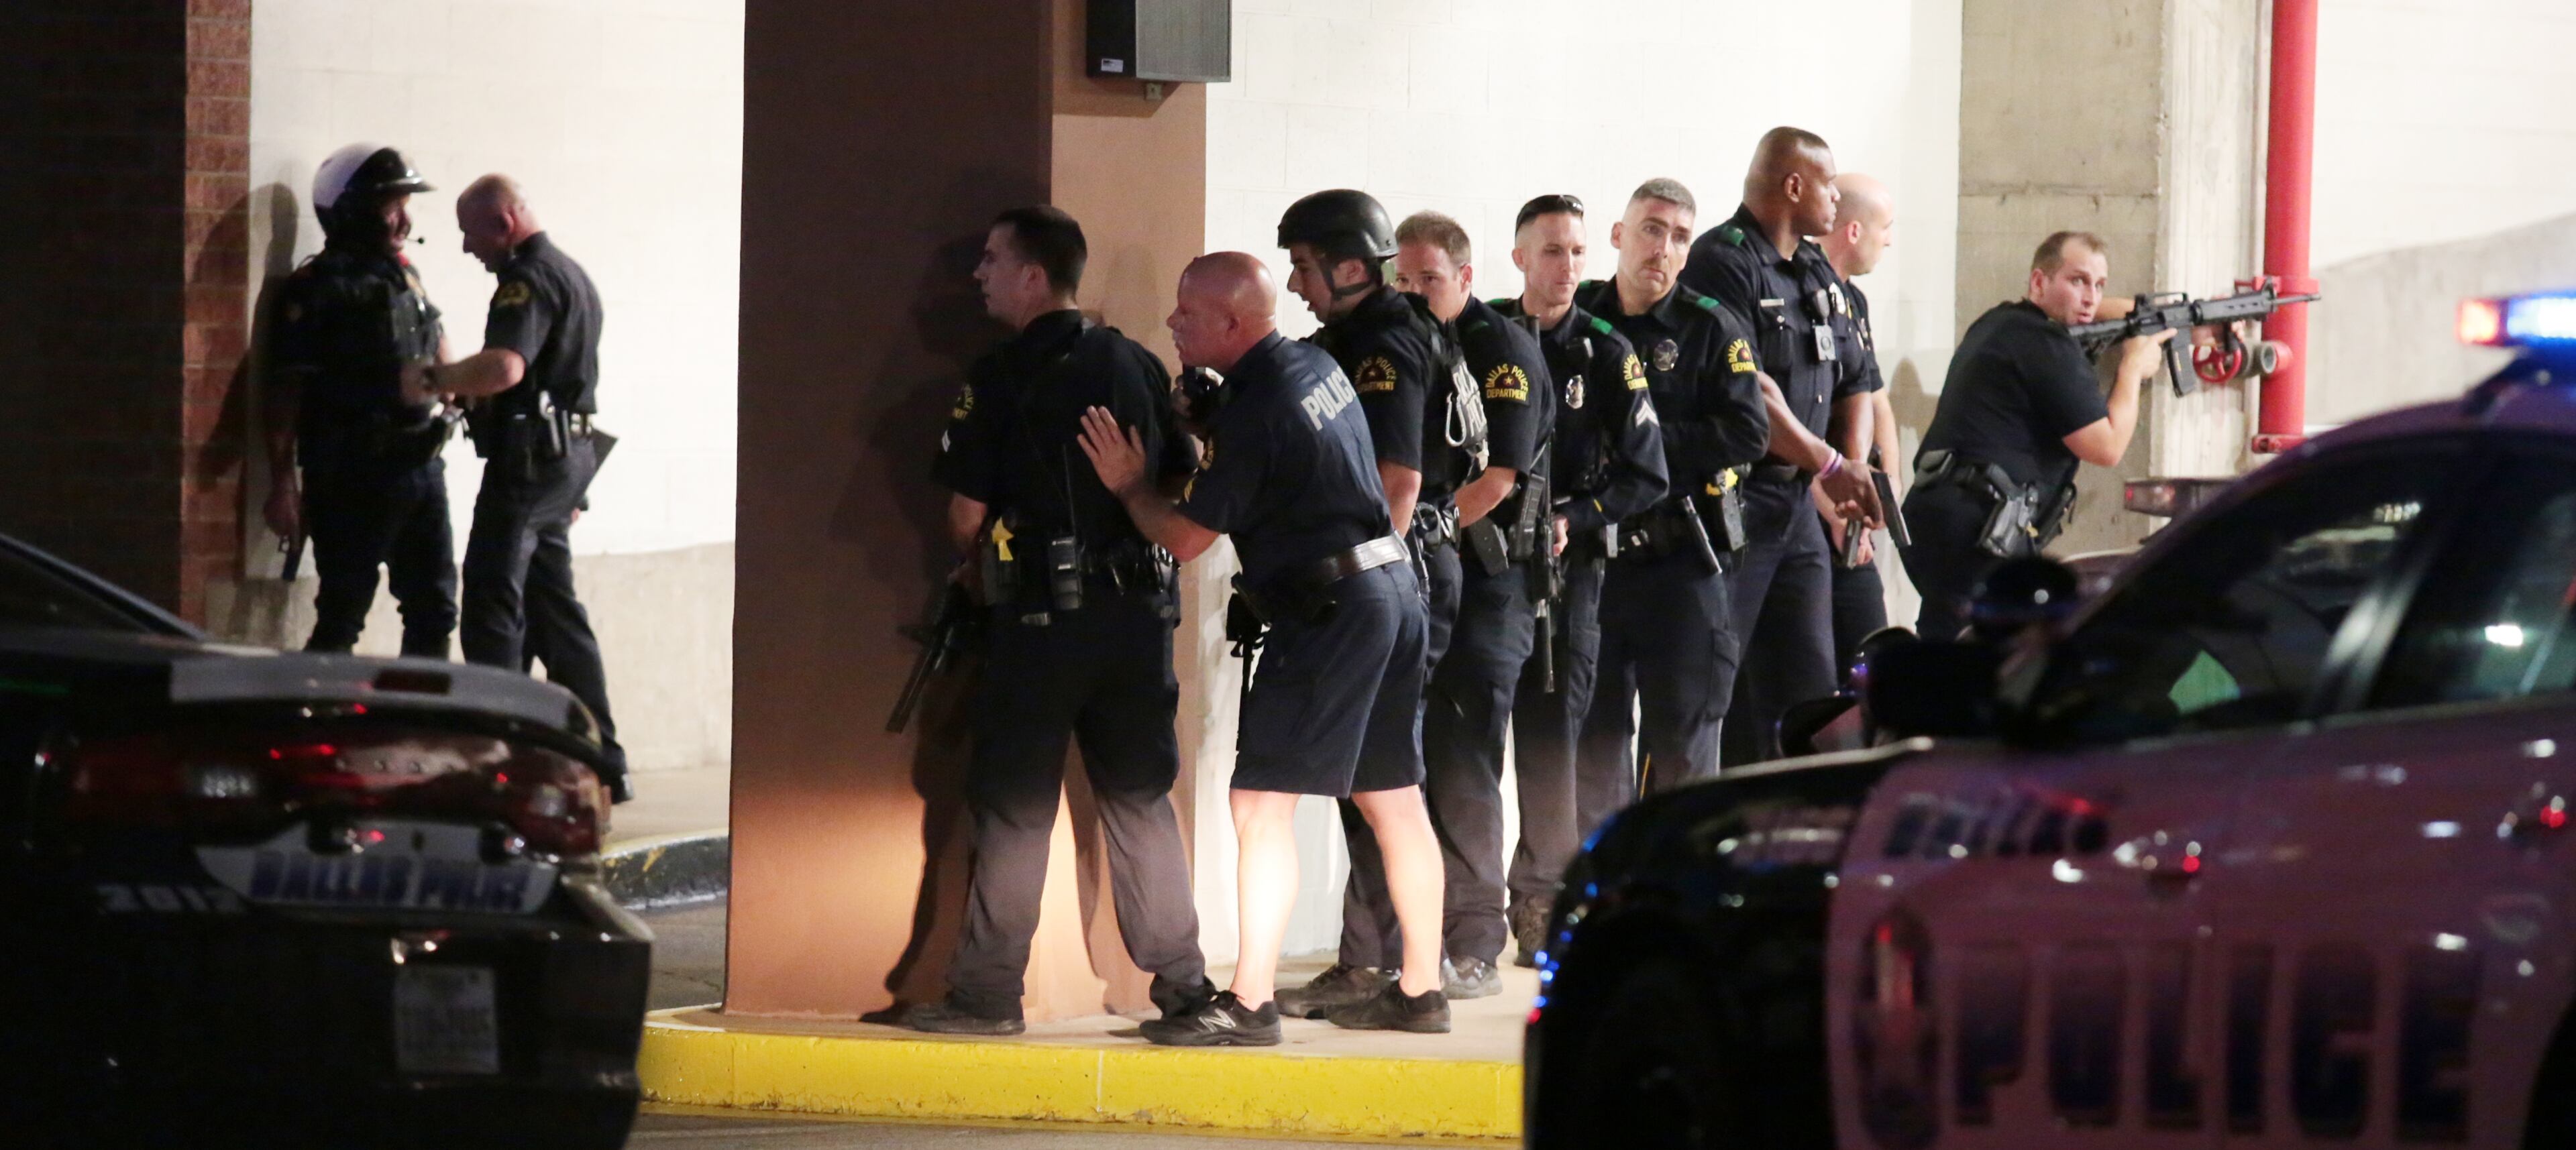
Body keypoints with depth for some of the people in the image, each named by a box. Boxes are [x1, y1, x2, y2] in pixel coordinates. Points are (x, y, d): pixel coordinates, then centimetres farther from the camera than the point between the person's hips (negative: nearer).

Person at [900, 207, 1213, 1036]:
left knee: (1014, 807, 1)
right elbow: (1183, 485, 12)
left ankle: (988, 991, 1)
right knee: (1140, 798, 12)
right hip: (1138, 612, 5)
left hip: (1042, 616, -5)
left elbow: (965, 515, -8)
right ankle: (1181, 979, 12)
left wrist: (986, 565, 12)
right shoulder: (1138, 367, 8)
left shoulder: (1001, 379, -8)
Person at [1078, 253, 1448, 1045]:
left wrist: (1129, 484, 5)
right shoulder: (1317, 367, 11)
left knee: (1262, 802, -9)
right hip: (1393, 589, 10)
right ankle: (1420, 991, 19)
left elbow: (1187, 538, -13)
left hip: (1327, 609, -10)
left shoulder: (1255, 410, -17)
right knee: (1394, 799, 14)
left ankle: (1250, 1003, -14)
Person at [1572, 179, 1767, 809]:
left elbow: (1747, 433, -10)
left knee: (1681, 737, -1)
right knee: (1593, 738, 7)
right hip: (1590, 556, 3)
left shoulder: (1712, 329, 1)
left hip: (1680, 561, -3)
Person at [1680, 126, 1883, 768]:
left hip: (1797, 503, 9)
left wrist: (1854, 474, 8)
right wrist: (1828, 464, -15)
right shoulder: (1724, 264, -11)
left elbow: (1852, 387, 24)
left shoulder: (1819, 276, 18)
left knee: (1809, 687, 7)